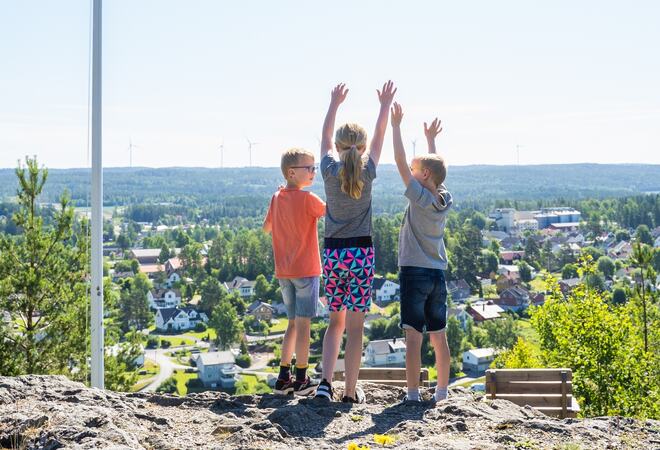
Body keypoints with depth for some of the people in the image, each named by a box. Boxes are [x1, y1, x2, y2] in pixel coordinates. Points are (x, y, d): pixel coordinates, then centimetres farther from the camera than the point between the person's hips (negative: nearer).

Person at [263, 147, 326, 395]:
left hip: (283, 272, 6)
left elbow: (266, 227, 18)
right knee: (303, 323, -1)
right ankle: (301, 379, 3)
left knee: (293, 323, 15)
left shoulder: (277, 198, 6)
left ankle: (283, 377, 15)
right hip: (306, 270, -6)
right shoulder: (307, 199, -14)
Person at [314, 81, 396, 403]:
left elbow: (324, 136, 15)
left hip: (332, 253, 2)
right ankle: (350, 392, 7)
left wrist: (335, 104, 23)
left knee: (336, 321, 16)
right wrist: (385, 106, 21)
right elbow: (379, 138, 10)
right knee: (355, 327, 3)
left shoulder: (330, 171, -2)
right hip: (360, 253, -2)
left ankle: (326, 381, 1)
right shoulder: (367, 172, -4)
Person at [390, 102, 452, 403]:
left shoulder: (420, 198, -11)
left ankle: (413, 393, -5)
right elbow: (435, 167, 23)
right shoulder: (445, 199, 6)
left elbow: (400, 161, -11)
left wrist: (396, 125, -5)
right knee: (439, 336, 11)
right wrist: (431, 139, 33)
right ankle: (442, 390, 17)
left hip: (414, 273, -7)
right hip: (437, 275, 7)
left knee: (413, 336, -6)